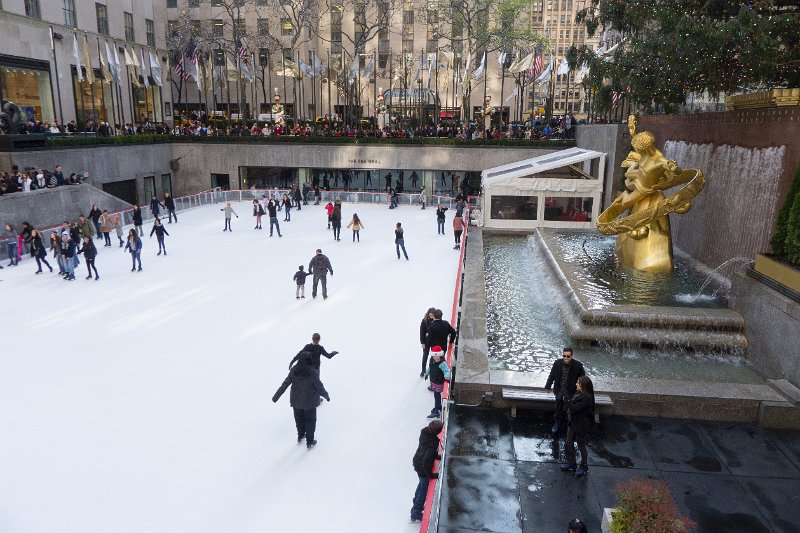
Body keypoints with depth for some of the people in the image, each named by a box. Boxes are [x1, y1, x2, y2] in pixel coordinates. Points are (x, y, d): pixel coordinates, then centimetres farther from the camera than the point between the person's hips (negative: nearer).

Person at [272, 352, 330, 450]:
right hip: (309, 401, -3)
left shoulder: (293, 371, -13)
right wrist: (326, 396, 2)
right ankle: (310, 442, 24)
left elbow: (284, 384, -9)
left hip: (296, 401, 4)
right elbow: (319, 387, -16)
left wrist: (276, 396, 1)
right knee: (310, 421, 14)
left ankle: (300, 436, 44)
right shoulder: (312, 372, -24)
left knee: (299, 419, 24)